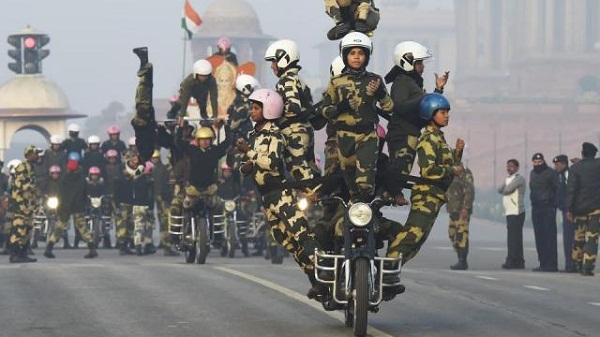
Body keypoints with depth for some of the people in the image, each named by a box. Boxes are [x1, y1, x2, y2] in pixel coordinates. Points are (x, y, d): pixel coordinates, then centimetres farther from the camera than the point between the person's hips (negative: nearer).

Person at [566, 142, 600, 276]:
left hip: (580, 207, 1)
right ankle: (587, 267, -10)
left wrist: (569, 208, -7)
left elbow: (571, 189, -8)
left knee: (579, 236, 15)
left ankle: (579, 263, 25)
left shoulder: (575, 168, -4)